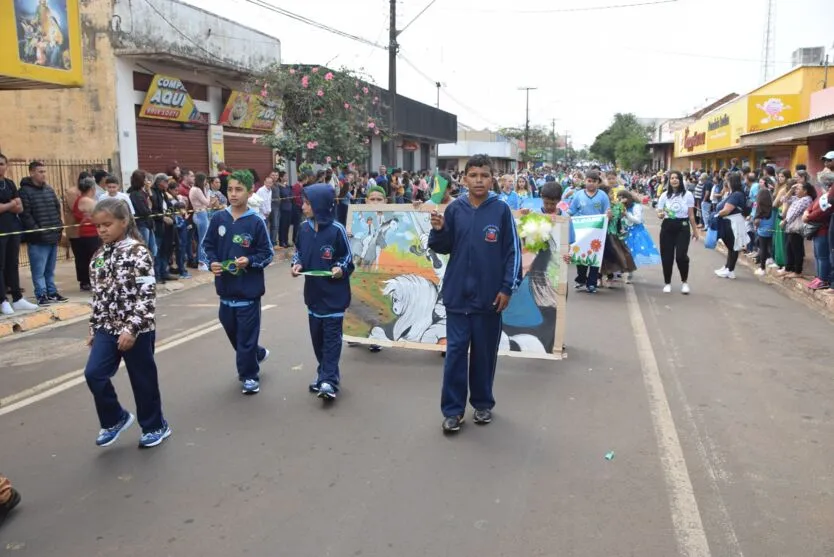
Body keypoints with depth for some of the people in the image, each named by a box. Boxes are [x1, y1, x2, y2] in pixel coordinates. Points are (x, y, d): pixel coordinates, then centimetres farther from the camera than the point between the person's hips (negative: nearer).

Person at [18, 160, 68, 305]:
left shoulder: (49, 189, 15)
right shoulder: (25, 191, -7)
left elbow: (57, 209, 21)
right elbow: (25, 215, -13)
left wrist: (59, 227, 10)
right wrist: (37, 231, -16)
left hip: (53, 236, 6)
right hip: (38, 239, -6)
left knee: (50, 270, 14)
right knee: (39, 270, -1)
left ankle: (52, 293, 21)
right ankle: (42, 295, 5)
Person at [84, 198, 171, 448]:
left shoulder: (138, 252, -14)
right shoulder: (99, 256, 8)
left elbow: (147, 296, -18)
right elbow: (98, 295, 15)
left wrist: (131, 328, -22)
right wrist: (94, 328, 15)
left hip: (137, 329, -6)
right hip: (107, 328, 6)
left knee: (143, 379, 6)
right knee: (94, 374, -5)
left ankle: (156, 426, 26)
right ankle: (115, 419, 19)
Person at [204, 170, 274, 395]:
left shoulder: (256, 222, -11)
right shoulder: (218, 219, 1)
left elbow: (267, 253, -6)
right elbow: (208, 246, 10)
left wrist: (249, 261, -22)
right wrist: (212, 262, -8)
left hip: (249, 288, -5)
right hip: (226, 286, 5)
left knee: (247, 335, 3)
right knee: (231, 329, 19)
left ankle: (249, 375, 20)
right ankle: (257, 354, 44)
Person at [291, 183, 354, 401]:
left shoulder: (337, 230, -14)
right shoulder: (304, 228, 1)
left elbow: (348, 257, -5)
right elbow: (298, 252, 13)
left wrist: (341, 268, -22)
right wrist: (297, 264, -5)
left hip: (334, 293, -6)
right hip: (313, 291, 6)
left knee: (331, 337, -2)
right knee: (317, 336, 14)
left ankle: (329, 380, 0)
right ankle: (326, 373, 28)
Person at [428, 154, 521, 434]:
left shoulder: (502, 210, -4)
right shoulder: (455, 209, 0)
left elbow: (513, 251, -2)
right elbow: (443, 248, 6)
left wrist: (508, 287, -6)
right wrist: (438, 230, -14)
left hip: (489, 295, -1)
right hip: (457, 294, 1)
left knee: (485, 353, 11)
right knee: (455, 352, 4)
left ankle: (483, 403, 28)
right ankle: (452, 409, 14)